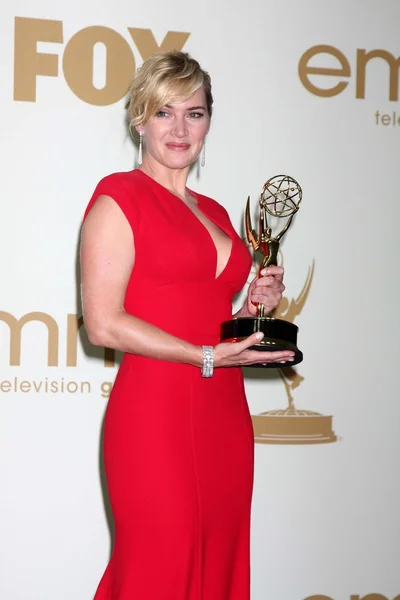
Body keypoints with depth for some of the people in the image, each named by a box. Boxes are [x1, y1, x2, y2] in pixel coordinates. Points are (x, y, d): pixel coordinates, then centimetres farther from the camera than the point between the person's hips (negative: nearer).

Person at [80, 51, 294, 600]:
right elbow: (103, 324, -12)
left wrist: (254, 307, 8)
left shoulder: (214, 213, 19)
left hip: (225, 418, 7)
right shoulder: (119, 198, -3)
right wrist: (209, 357, -13)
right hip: (154, 415, -7)